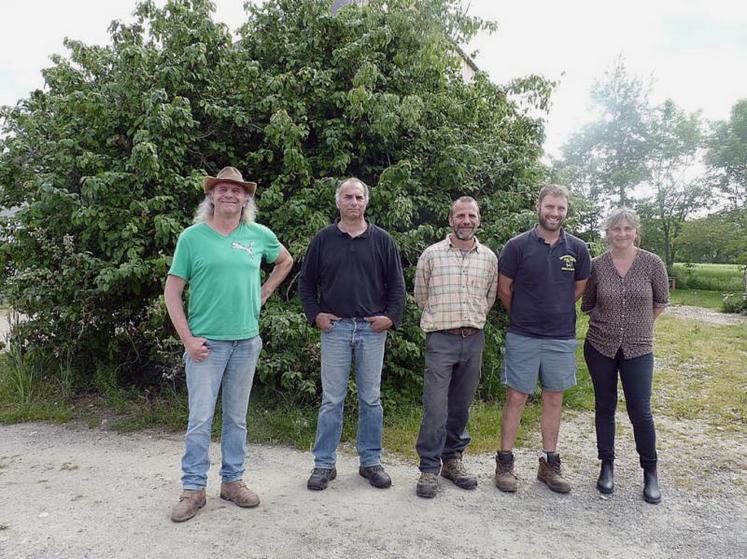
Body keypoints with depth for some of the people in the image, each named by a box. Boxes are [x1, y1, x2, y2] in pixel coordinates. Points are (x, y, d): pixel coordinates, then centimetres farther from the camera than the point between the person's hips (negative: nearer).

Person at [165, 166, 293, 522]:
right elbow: (172, 291, -2)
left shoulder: (259, 235, 5)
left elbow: (285, 261, 24)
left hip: (246, 341, 3)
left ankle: (233, 481, 27)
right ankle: (193, 489, 16)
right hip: (206, 343, -3)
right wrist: (188, 339, -9)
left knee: (236, 418, 13)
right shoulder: (192, 237, -3)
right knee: (200, 418, 1)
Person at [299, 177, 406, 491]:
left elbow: (396, 283, 8)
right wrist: (315, 314, -1)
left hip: (372, 328, 1)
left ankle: (371, 462, 21)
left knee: (371, 399, 9)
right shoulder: (323, 239, 6)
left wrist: (391, 316, -4)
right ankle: (324, 464, 16)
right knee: (331, 400, 4)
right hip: (335, 327, 0)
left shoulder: (382, 240, 6)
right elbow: (306, 282, 11)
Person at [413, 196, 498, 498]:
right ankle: (429, 468, 6)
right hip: (440, 339, -3)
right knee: (435, 406, -6)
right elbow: (421, 296, 10)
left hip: (474, 339, 3)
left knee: (461, 405, 11)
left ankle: (452, 460, 25)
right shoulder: (431, 254, 0)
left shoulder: (489, 258, 8)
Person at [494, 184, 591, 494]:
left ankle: (549, 464, 24)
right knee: (516, 398, 2)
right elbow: (504, 289, 2)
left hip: (562, 338, 3)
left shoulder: (578, 249, 2)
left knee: (554, 399, 11)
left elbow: (578, 289, 15)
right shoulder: (518, 245, -7)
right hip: (523, 337, -3)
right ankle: (505, 463, 14)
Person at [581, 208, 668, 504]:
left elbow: (661, 301, 8)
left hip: (638, 349, -1)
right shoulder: (596, 265, -5)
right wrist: (610, 321, 5)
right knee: (604, 407, 11)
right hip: (600, 346, 1)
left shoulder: (652, 263, -7)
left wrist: (639, 323, 11)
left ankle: (650, 472, 22)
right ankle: (607, 465, 27)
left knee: (640, 411, 1)